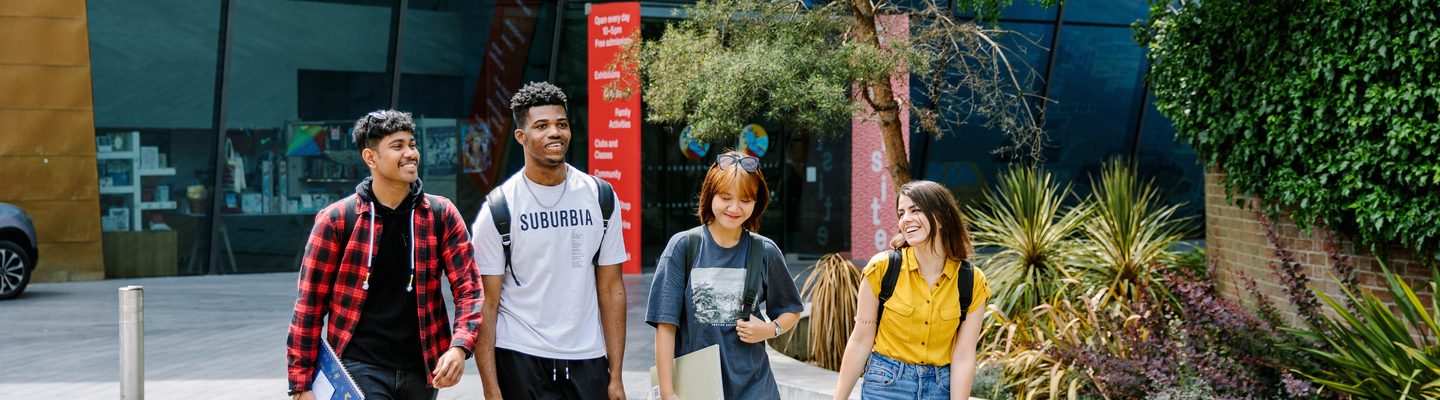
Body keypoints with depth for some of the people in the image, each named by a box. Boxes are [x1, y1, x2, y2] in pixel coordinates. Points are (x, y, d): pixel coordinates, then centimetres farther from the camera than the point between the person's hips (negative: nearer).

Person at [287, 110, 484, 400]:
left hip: (421, 369, 3)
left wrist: (459, 347, -19)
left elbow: (468, 288, -1)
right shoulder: (335, 220, -4)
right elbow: (310, 305, -2)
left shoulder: (442, 215, 2)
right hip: (360, 368, -3)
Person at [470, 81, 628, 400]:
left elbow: (611, 289, 5)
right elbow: (486, 304, -4)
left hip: (587, 361, 2)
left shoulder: (601, 197, 4)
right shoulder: (499, 208, -4)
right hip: (519, 361, -2)